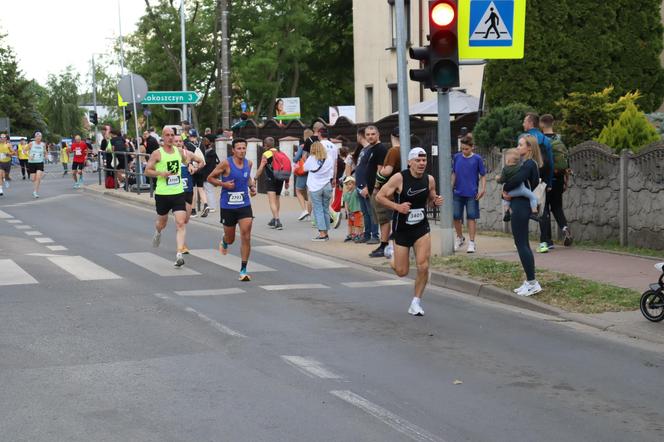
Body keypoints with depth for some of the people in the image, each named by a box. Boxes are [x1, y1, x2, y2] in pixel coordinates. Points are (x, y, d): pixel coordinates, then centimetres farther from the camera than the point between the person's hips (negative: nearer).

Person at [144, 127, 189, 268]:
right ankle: (157, 232, 54)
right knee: (162, 222, 17)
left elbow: (186, 160, 30)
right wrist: (161, 173, -19)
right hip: (162, 194, -2)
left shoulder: (179, 151, 7)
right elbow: (147, 171, -5)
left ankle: (179, 254, -16)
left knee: (180, 223, -13)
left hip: (178, 193, 2)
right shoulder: (157, 153, -6)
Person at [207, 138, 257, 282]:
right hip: (227, 206, -2)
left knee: (246, 236, -11)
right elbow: (210, 178, -4)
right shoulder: (226, 164, -12)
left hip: (244, 205, 2)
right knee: (230, 239, 12)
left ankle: (243, 270, -4)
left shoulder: (248, 163, 2)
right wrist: (223, 184, -19)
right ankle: (224, 242, 53)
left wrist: (252, 186, 5)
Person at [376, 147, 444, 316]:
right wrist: (397, 206, -22)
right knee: (402, 271, 6)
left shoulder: (429, 180, -2)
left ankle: (416, 303, 7)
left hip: (422, 228, 3)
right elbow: (379, 196, -10)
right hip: (401, 229, -3)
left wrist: (436, 201, -7)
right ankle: (392, 254, 41)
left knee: (423, 267, -11)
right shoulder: (399, 178, -15)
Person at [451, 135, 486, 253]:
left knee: (471, 217, -1)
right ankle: (460, 237, 29)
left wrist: (483, 189, -11)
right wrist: (451, 187, 6)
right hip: (458, 193, 3)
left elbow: (483, 175, -1)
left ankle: (471, 242, 6)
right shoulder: (456, 157, 3)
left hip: (472, 194, -3)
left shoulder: (477, 159, -5)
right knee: (456, 216, 6)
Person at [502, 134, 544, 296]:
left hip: (521, 207, -10)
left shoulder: (529, 164, -14)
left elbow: (517, 179, -31)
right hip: (520, 205, 10)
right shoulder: (527, 163, 15)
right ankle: (530, 282, 18)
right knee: (523, 244, 13)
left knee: (521, 244, -6)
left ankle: (532, 282, -4)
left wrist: (505, 189, -12)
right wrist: (506, 193, -1)